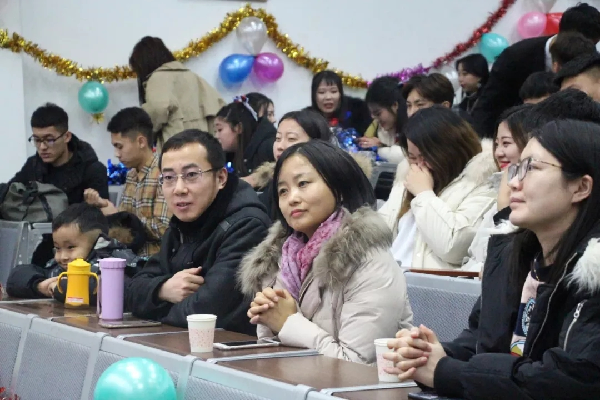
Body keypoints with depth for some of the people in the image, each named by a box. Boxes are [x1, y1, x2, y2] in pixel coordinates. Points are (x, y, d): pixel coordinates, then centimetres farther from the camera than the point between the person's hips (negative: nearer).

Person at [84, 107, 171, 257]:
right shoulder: (132, 174, 11)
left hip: (157, 259, -7)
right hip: (135, 254, 7)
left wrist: (117, 215, -14)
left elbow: (163, 229, -22)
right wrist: (101, 205, -2)